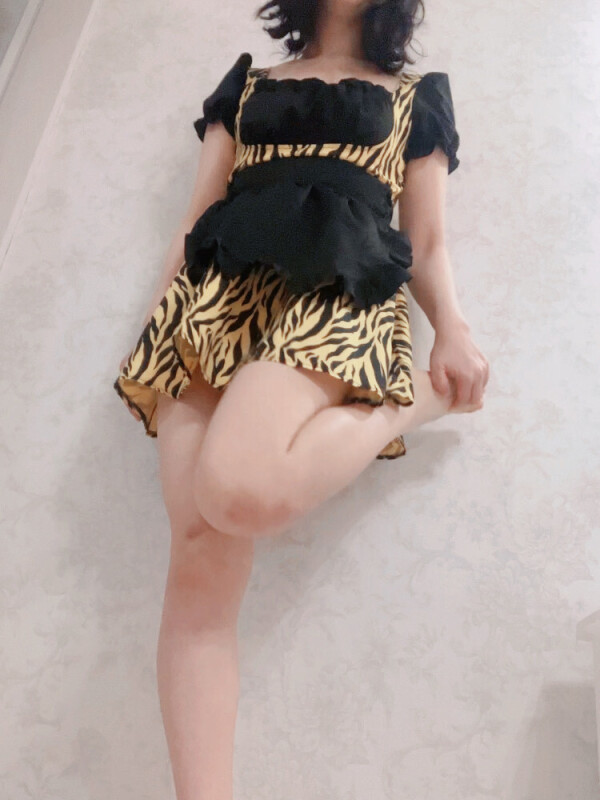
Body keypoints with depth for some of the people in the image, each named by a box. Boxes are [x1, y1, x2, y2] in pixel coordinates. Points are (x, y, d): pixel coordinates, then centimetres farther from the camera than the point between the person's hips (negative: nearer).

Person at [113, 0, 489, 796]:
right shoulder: (245, 84, 31)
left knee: (238, 490, -35)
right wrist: (151, 323, 11)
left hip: (337, 290, -2)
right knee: (199, 549, -19)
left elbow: (427, 246, 17)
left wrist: (454, 333, -3)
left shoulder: (417, 96, 27)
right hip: (219, 293, 3)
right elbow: (195, 217, 23)